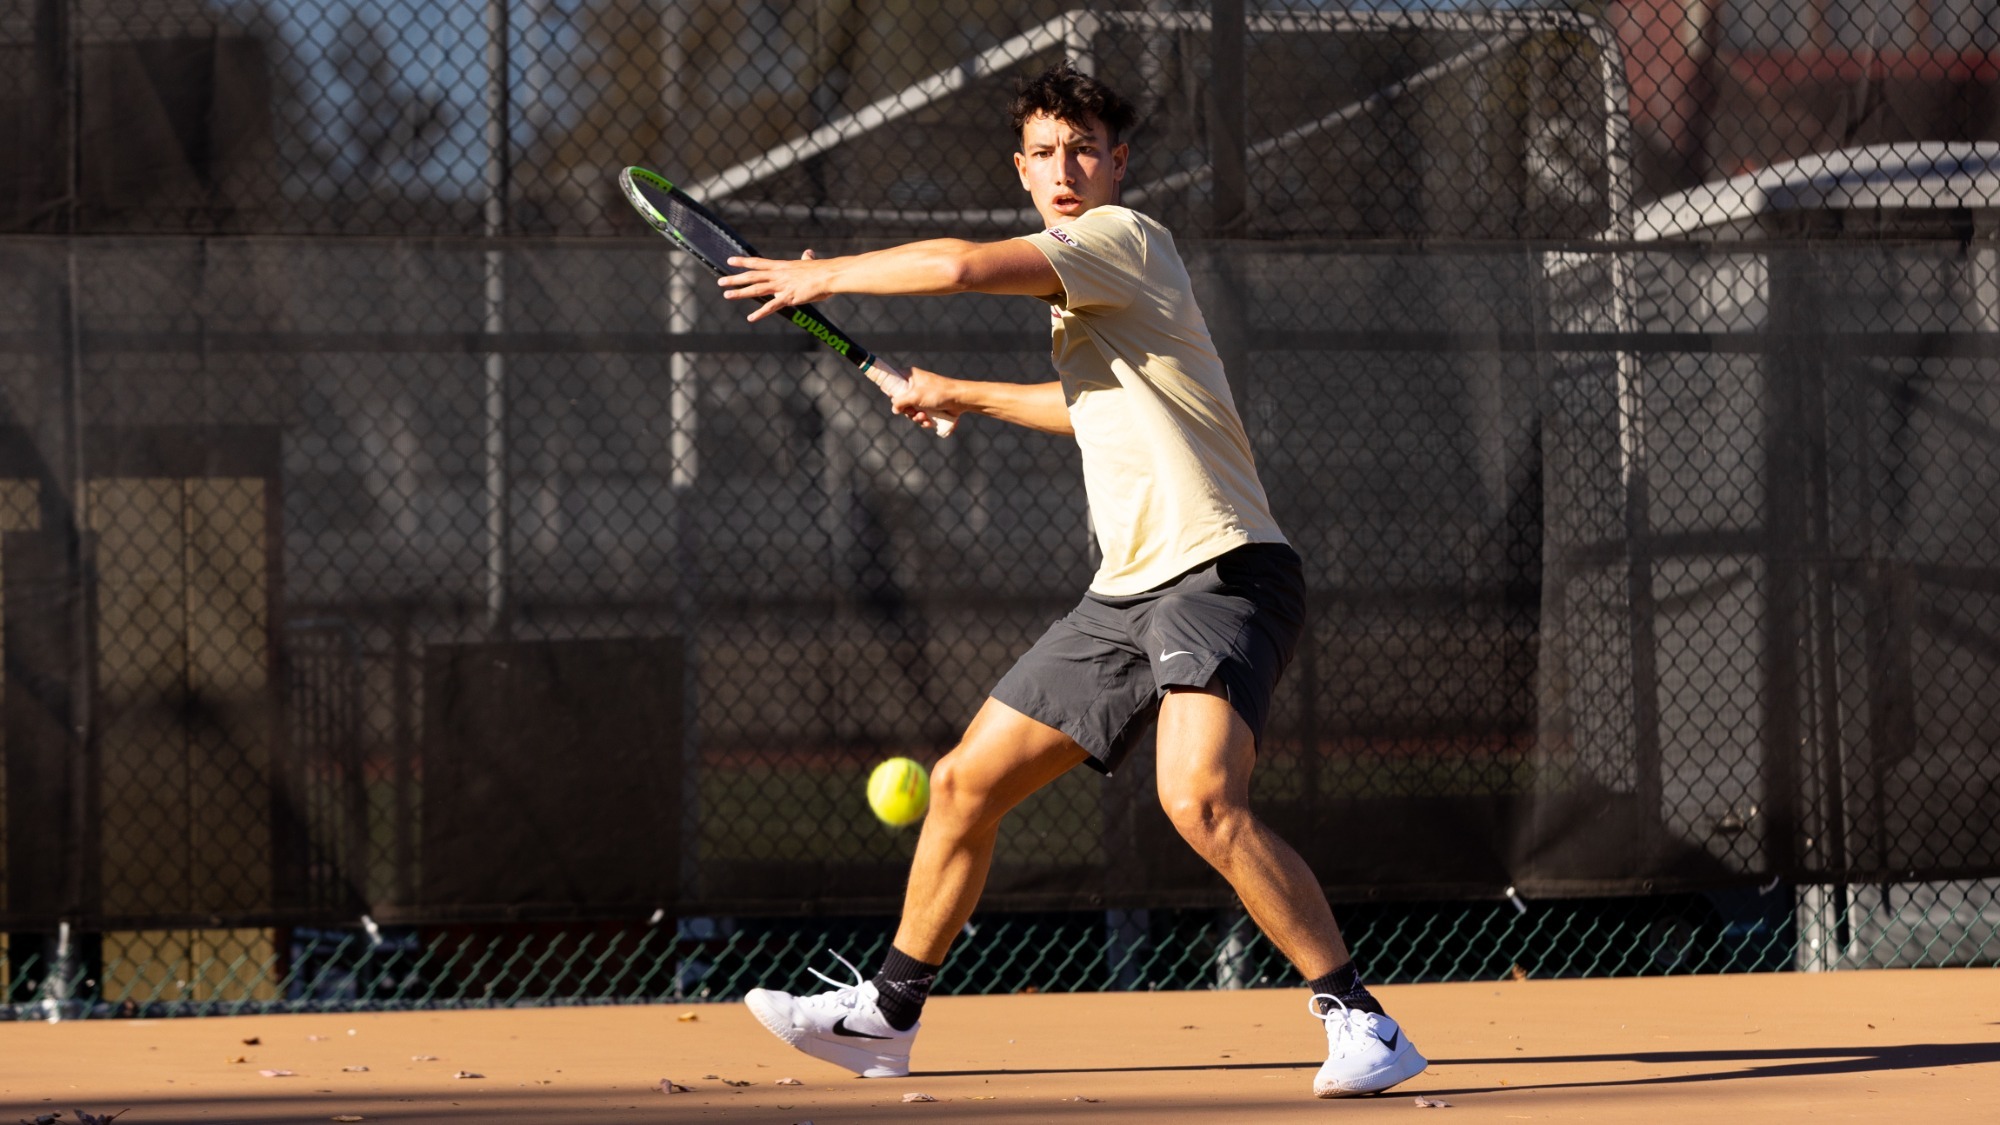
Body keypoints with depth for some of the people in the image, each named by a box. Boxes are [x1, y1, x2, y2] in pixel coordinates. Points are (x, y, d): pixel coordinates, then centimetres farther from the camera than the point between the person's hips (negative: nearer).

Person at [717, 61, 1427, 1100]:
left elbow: (959, 266, -20)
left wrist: (823, 274, -4)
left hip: (1219, 575, -9)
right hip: (1126, 593, 9)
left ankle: (1361, 1026, -25)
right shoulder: (1078, 292, 21)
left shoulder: (1124, 237, -8)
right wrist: (966, 397, 51)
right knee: (964, 783, 11)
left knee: (1200, 801, -30)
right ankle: (885, 1014, 26)